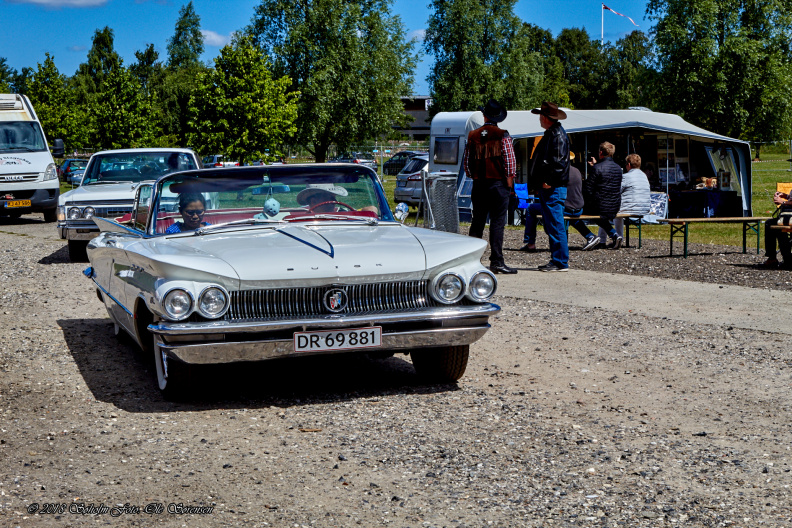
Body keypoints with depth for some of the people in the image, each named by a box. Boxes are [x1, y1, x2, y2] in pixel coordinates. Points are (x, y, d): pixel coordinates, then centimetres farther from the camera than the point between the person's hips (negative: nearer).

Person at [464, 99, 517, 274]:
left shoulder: (472, 136, 7)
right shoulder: (502, 135, -6)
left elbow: (466, 161, 10)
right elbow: (509, 159, -10)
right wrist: (509, 178, 0)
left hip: (478, 184, 4)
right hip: (498, 183, -4)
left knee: (477, 222, 12)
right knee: (497, 222, -5)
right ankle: (496, 261, -9)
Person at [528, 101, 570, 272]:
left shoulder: (558, 135, -13)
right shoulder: (550, 134, 19)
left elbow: (559, 162, -21)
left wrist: (548, 182, -20)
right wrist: (541, 182, 16)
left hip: (554, 188, -11)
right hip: (547, 188, 11)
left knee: (556, 225, -9)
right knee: (550, 226, 12)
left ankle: (561, 262, -7)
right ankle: (556, 260, 17)